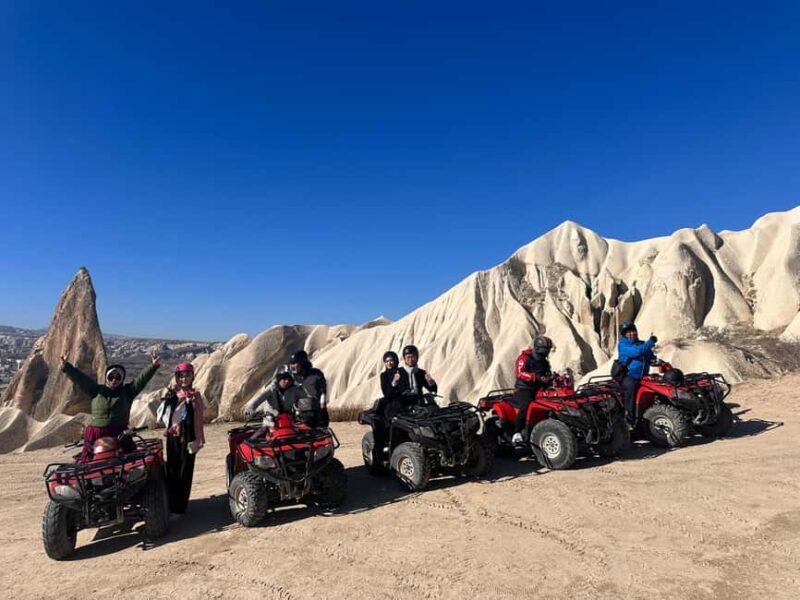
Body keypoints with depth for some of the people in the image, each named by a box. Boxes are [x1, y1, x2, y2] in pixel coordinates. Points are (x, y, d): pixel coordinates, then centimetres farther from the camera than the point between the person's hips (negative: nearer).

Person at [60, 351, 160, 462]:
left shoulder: (127, 391, 4)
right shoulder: (97, 390, 8)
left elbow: (142, 379, -7)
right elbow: (80, 378, 0)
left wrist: (153, 366, -20)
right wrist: (66, 367, -12)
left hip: (119, 435, 0)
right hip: (95, 436, 1)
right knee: (86, 461, 5)